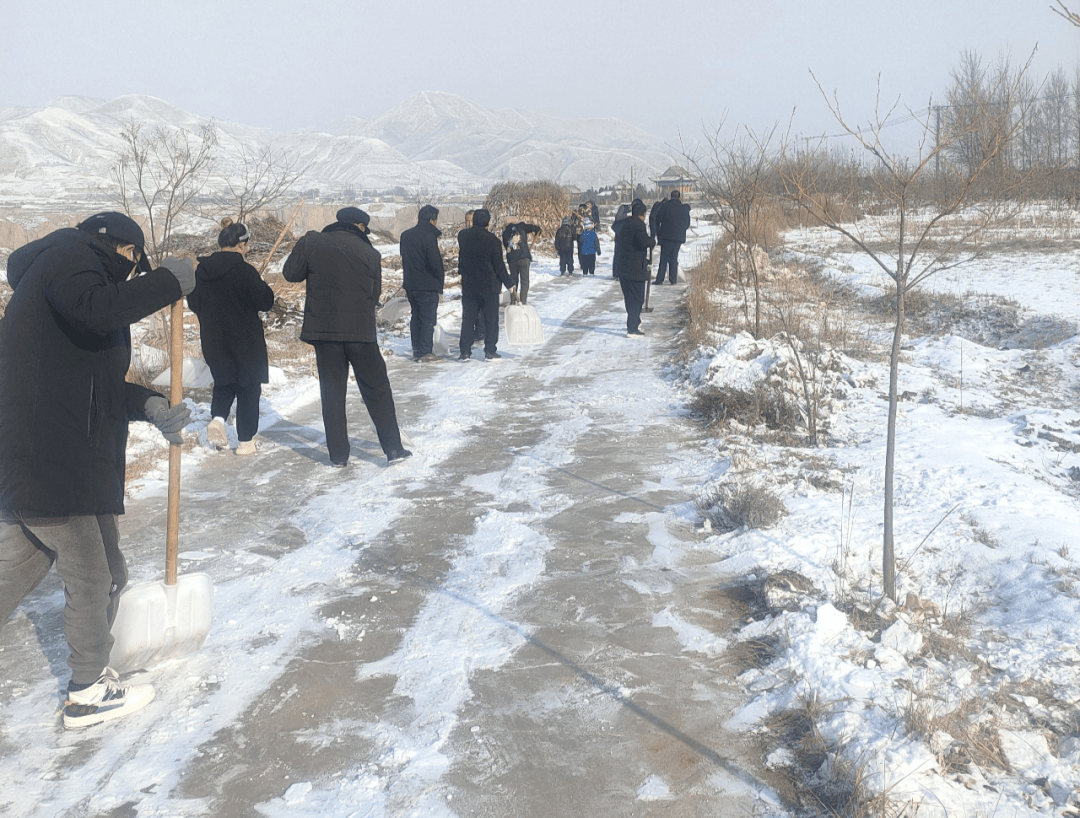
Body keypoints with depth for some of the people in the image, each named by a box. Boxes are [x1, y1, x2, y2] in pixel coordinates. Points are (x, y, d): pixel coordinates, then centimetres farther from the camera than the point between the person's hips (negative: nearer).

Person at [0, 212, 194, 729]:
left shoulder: (72, 271, 24)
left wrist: (150, 405, 4)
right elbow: (99, 308, -28)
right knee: (97, 577, 3)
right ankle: (89, 694, 19)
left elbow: (99, 384, 19)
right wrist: (168, 281, -17)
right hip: (51, 459, -10)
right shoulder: (68, 254, -5)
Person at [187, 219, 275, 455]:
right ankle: (246, 441, 11)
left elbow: (193, 303, 9)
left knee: (224, 382, 22)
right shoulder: (245, 271, -18)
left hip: (213, 340, 5)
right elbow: (265, 302, -14)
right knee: (248, 387, 8)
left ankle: (217, 418, -5)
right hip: (245, 341, -5)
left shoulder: (202, 270, 0)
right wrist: (264, 287, 6)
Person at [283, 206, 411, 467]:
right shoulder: (370, 254, -2)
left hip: (323, 329, 1)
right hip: (360, 330, -1)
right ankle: (393, 449, 9)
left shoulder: (312, 244, -1)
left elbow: (291, 273, 9)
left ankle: (338, 454, 10)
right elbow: (375, 295, 3)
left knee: (332, 391, 9)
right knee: (377, 390, 9)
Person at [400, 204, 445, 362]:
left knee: (416, 317, 15)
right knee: (428, 319, 0)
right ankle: (426, 352, 0)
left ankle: (416, 350, 17)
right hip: (428, 285, -7)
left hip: (410, 283, 7)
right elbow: (435, 262, -18)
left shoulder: (406, 235, 7)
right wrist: (441, 276, -1)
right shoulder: (429, 237, -17)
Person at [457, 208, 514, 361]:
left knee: (467, 318, 8)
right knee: (491, 319, 7)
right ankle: (490, 351, 8)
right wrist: (509, 284, 1)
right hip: (489, 286, -3)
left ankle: (465, 351, 5)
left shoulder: (463, 235, -2)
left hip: (468, 284, 3)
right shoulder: (493, 241, -14)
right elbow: (499, 266, -8)